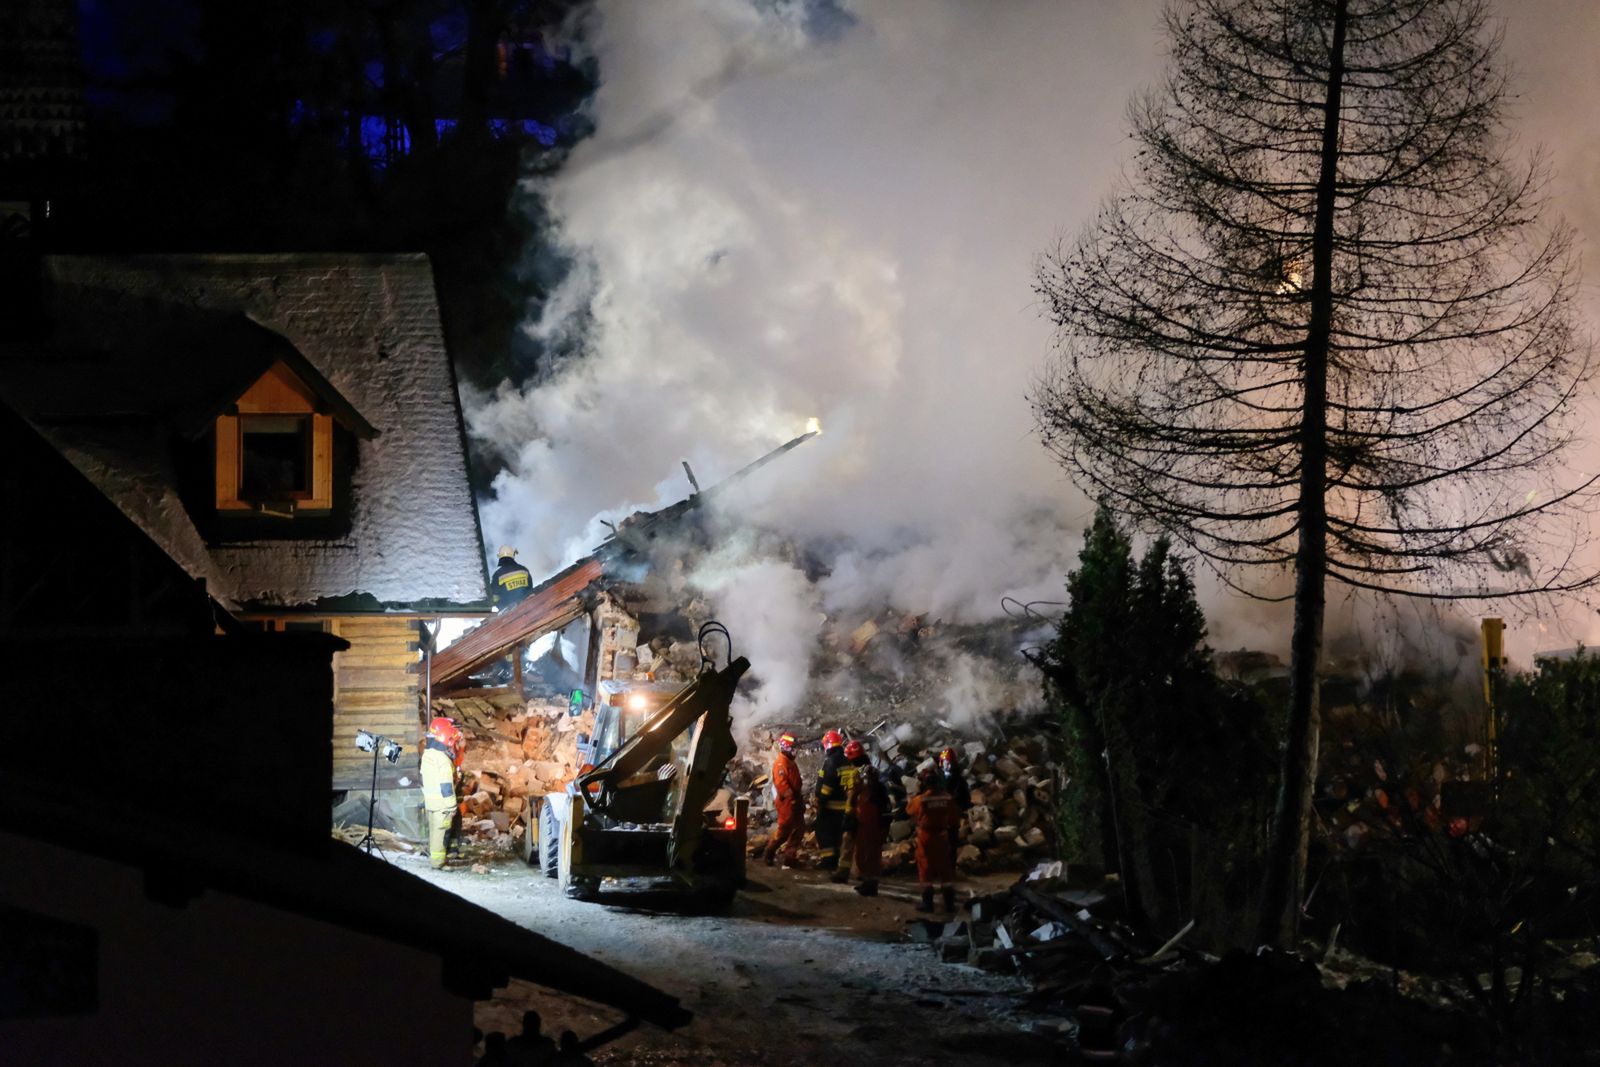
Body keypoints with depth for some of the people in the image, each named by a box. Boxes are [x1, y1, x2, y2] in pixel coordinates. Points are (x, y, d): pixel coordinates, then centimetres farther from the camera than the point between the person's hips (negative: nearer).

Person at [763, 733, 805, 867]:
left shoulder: (791, 762, 17)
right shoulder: (781, 763, -15)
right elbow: (781, 783, -25)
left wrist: (801, 799, 20)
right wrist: (791, 797, -26)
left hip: (794, 801, 10)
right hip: (786, 801, -10)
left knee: (799, 829, 8)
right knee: (784, 829, -5)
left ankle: (790, 858, 12)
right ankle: (769, 852, 11)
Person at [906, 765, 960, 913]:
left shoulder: (920, 799, -16)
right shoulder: (947, 798, -6)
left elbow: (909, 810, 3)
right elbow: (955, 818, 1)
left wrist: (911, 797, 17)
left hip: (926, 836, -3)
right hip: (942, 836, 3)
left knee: (926, 869, 5)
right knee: (945, 869, 10)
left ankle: (927, 902, 6)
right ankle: (949, 902, 12)